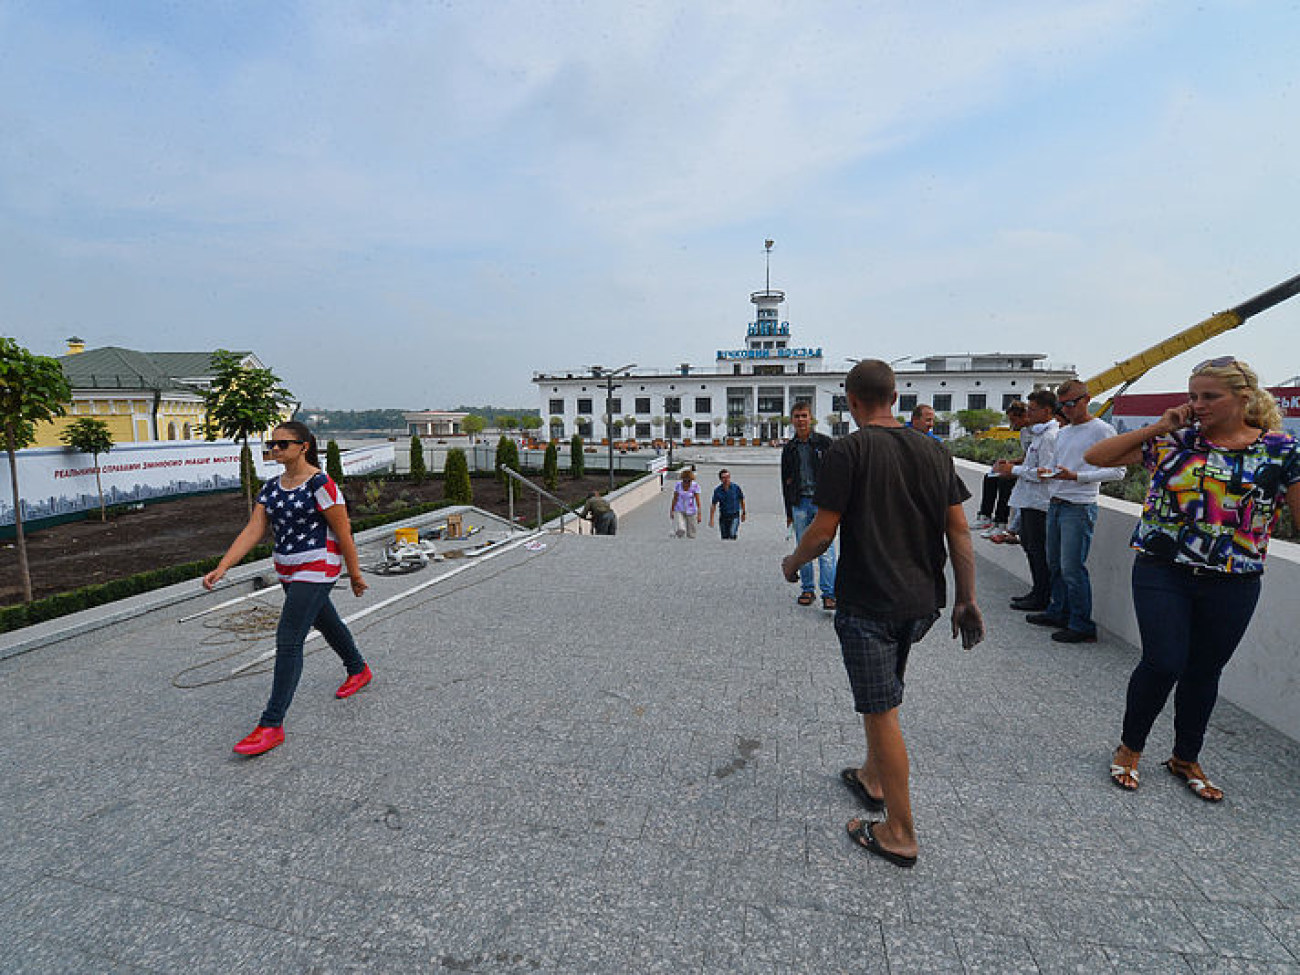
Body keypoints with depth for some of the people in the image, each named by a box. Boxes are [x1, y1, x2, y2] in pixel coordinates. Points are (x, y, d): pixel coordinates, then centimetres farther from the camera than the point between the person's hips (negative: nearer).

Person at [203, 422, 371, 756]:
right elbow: (253, 531, 0)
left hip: (317, 569, -8)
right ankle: (359, 670, 47)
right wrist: (222, 568, -12)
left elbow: (344, 534, -13)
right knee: (326, 623, 23)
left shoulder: (321, 484, -17)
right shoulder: (271, 488, 7)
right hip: (287, 570, 8)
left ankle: (272, 724, -1)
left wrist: (355, 575, -8)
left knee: (288, 640, -10)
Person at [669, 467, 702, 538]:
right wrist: (672, 511, 5)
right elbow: (675, 499, 1)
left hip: (691, 512, 0)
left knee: (691, 535, 4)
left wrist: (699, 514, -20)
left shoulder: (695, 486, -15)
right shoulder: (678, 485, -9)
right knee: (680, 530, -22)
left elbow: (698, 501, -15)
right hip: (679, 511, 0)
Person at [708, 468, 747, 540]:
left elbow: (741, 500, 5)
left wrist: (743, 513, 11)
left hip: (734, 516, -2)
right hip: (723, 517, 2)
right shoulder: (717, 490, -6)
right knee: (724, 537, 9)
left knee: (732, 534, -21)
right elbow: (713, 505, -1)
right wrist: (711, 519, -4)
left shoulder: (736, 487, -9)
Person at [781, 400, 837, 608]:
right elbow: (785, 482, 15)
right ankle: (807, 590, 18)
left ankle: (829, 593, -6)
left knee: (826, 550, -8)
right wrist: (789, 512, 13)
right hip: (799, 503, 3)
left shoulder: (824, 442, 3)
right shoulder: (789, 448, 11)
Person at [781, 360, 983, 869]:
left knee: (882, 711, 4)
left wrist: (793, 563, 5)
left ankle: (900, 835, 16)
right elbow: (959, 532, 5)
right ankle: (873, 778, 43)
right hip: (921, 601, 7)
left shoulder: (847, 451, -13)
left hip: (868, 602, -7)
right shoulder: (933, 451, 5)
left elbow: (823, 530, -13)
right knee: (882, 693, 25)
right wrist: (966, 599, 11)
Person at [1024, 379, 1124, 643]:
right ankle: (1058, 612, 27)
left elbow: (1117, 471, -12)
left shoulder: (1102, 430, -7)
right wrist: (1045, 471, 1)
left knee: (1072, 568, -8)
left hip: (1079, 507, -8)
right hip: (1054, 505, 8)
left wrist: (1076, 476, -21)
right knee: (1055, 564, 14)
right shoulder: (1062, 433, 17)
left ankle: (1082, 626, 2)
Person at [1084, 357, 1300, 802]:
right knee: (1164, 663, -7)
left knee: (1205, 671, 13)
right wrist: (1158, 428, -7)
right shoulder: (1173, 440, 0)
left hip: (1234, 585, 2)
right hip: (1162, 574, -1)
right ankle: (1129, 748, 16)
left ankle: (1186, 759, 34)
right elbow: (1095, 456, -2)